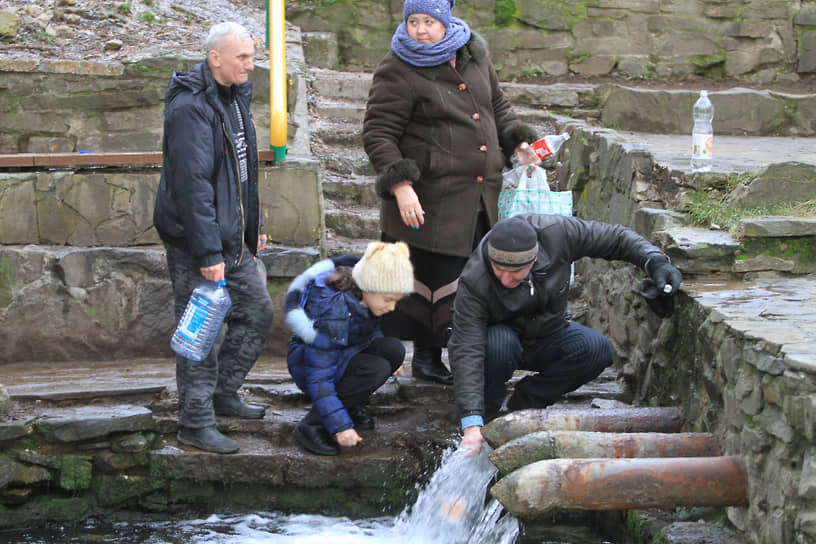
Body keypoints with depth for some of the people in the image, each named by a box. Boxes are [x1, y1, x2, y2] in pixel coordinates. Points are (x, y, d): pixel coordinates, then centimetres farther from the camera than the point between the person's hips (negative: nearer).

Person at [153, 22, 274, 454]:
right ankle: (195, 423, 6)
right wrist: (208, 252, -26)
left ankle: (223, 394, 31)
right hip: (196, 241, -10)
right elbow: (192, 183, -25)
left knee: (257, 311, 16)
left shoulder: (234, 97, 11)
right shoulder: (190, 108, -20)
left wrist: (254, 225, 22)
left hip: (232, 239, 10)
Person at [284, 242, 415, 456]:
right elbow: (318, 377, -31)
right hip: (308, 364, -8)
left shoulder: (364, 297, -11)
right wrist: (340, 426, -35)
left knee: (394, 349, -20)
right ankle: (312, 425, -22)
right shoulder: (332, 310, -34)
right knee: (376, 369, -32)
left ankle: (351, 405, 1)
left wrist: (391, 359, -1)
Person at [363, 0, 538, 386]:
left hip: (481, 201, 6)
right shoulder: (397, 72, -9)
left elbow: (497, 105, 25)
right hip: (431, 202, -6)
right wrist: (400, 184, -22)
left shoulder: (473, 53, 11)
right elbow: (377, 134, -12)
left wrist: (516, 140, 9)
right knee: (436, 277, -5)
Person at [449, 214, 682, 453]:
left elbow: (615, 238, -9)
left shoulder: (557, 233, -25)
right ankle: (486, 414, -12)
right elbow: (466, 352, -36)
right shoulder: (474, 283, -32)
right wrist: (471, 424, -44)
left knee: (598, 349, -26)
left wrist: (655, 262, -23)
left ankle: (525, 401, -10)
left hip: (548, 338, 3)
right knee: (498, 343, -39)